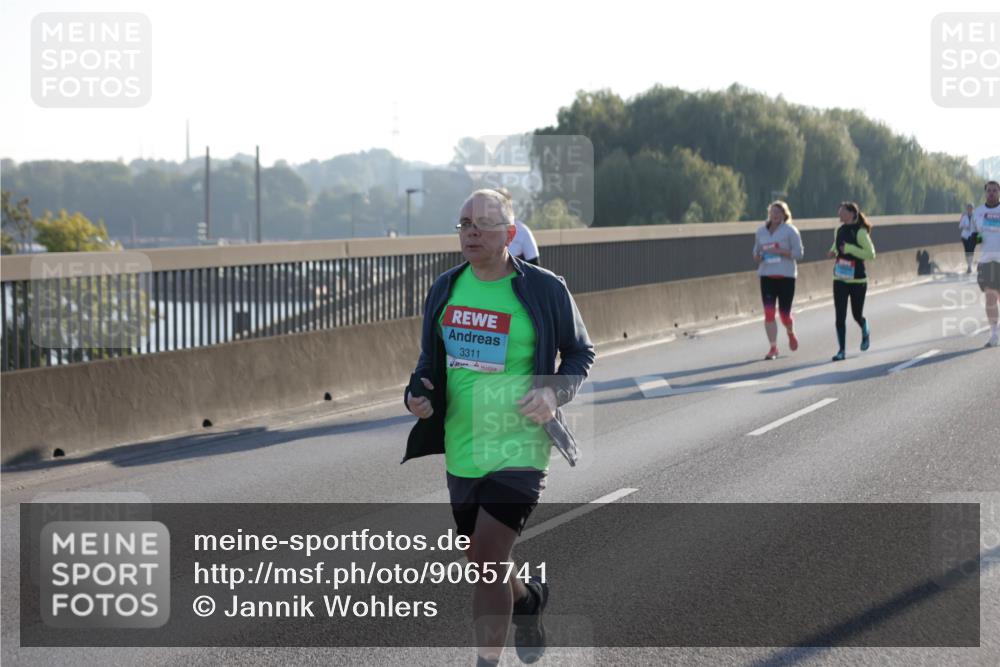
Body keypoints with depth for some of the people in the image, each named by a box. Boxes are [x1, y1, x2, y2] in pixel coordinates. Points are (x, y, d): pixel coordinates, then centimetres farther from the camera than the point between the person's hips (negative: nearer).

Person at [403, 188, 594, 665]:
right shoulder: (445, 289, 6)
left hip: (518, 449, -5)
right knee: (481, 564, 16)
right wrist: (417, 392, -3)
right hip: (461, 450, 5)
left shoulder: (545, 290, -7)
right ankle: (528, 597, 49)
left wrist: (554, 393, -14)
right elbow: (430, 358, 17)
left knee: (487, 563, -13)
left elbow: (580, 353, 4)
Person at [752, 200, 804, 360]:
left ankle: (791, 334, 36)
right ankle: (773, 348, -2)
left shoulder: (790, 230, -3)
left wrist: (779, 251, -18)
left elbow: (798, 253, -6)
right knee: (768, 312, -8)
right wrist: (757, 257, -3)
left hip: (786, 275, -3)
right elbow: (756, 251, 21)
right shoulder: (761, 231, 10)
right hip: (767, 275, 3)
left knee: (784, 313, 2)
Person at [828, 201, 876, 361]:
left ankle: (866, 332, 42)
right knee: (840, 317, -3)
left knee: (857, 315, 8)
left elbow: (870, 253, -18)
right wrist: (834, 251, 3)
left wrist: (850, 249, -24)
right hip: (840, 280, 5)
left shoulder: (860, 232, -13)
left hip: (857, 280, -5)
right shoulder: (839, 231, 7)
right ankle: (841, 350, 0)